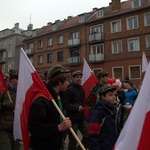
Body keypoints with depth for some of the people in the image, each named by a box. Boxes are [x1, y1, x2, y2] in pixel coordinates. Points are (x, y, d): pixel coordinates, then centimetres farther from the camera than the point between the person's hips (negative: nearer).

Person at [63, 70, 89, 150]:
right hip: (73, 119, -7)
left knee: (87, 135, 9)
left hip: (81, 118, 7)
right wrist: (76, 107, -28)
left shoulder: (81, 89, 12)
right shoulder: (70, 89, -14)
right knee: (73, 139, 4)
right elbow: (65, 104, -21)